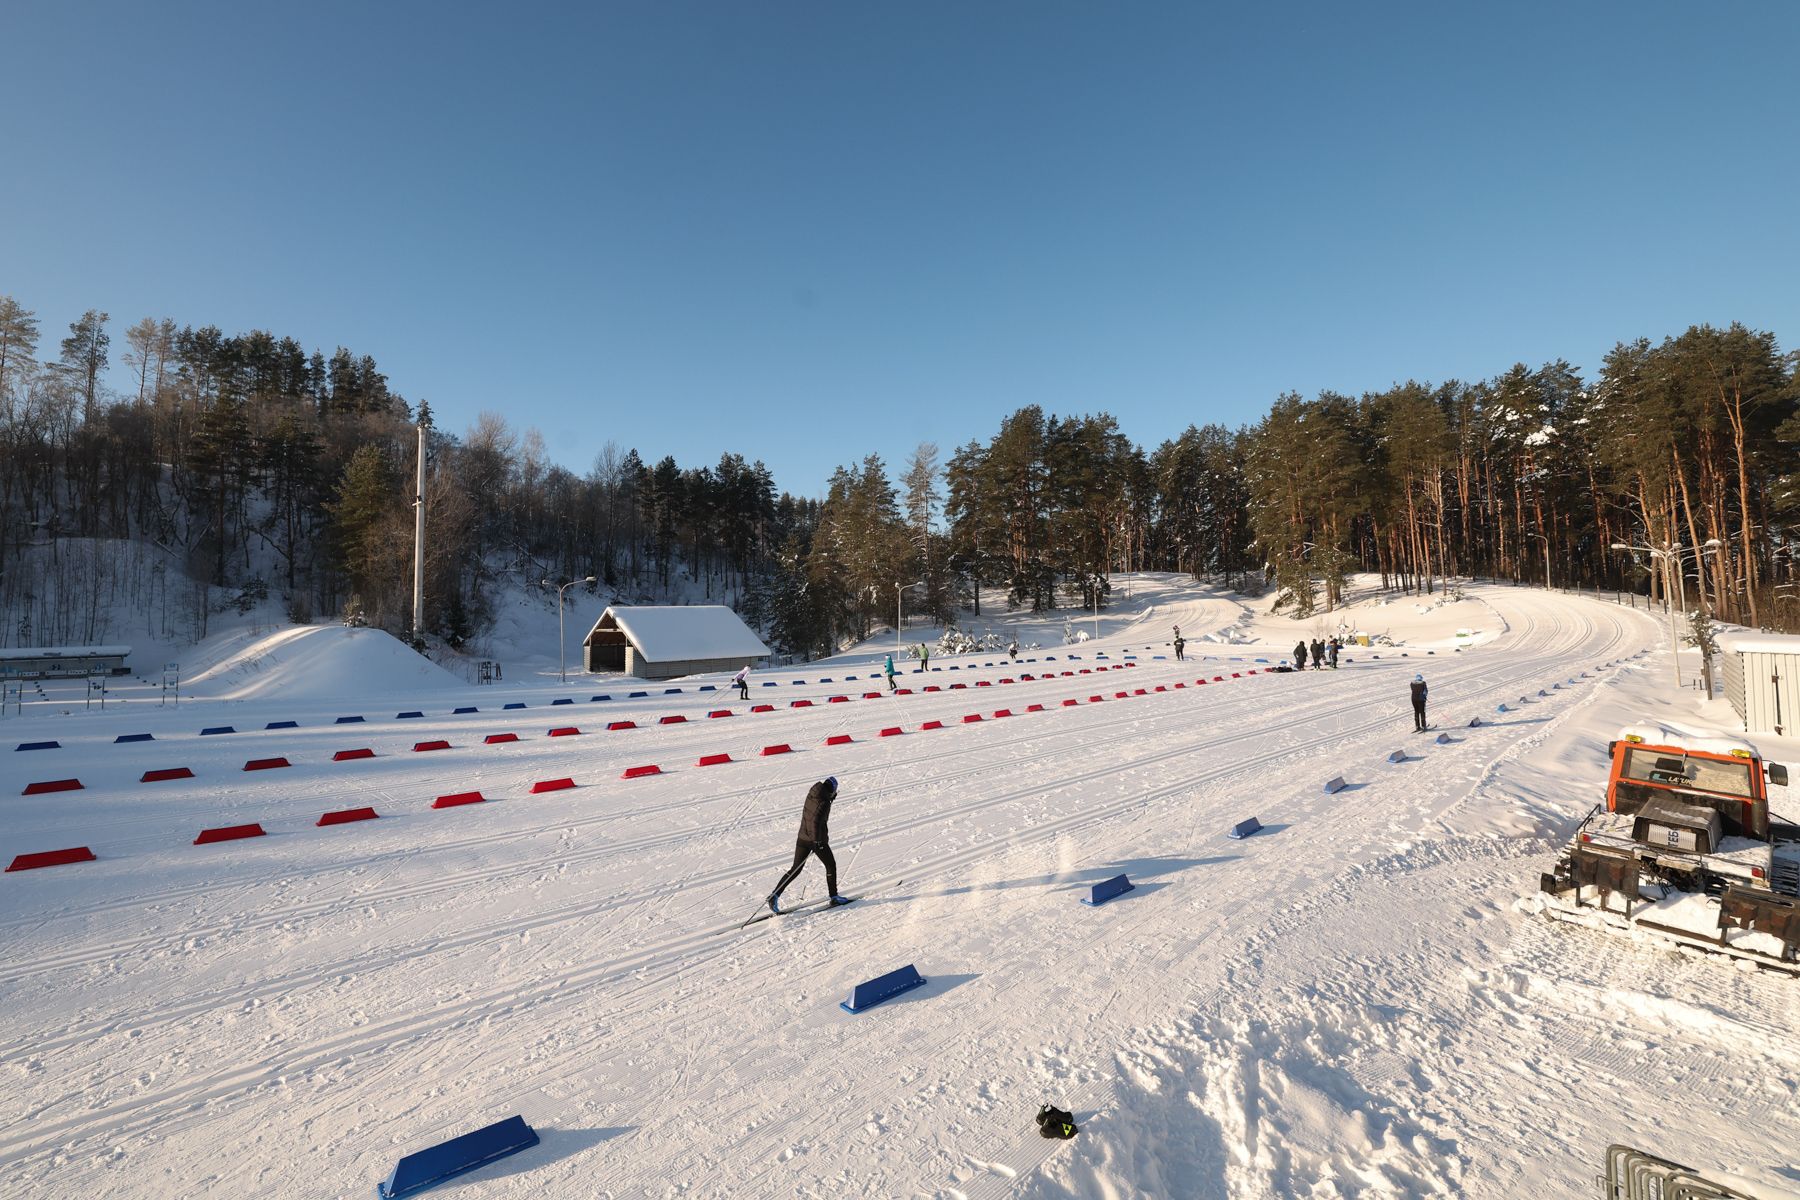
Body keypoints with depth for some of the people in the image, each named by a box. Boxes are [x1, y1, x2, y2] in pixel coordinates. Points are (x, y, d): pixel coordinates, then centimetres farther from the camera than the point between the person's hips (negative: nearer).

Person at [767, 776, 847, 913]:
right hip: (818, 840, -7)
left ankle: (775, 895, 1)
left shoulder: (811, 795, 5)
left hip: (803, 838, 7)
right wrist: (816, 841, -25)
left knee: (795, 869, 11)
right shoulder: (824, 802, -18)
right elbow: (816, 821, -28)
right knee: (831, 865, 14)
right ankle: (834, 897, 19)